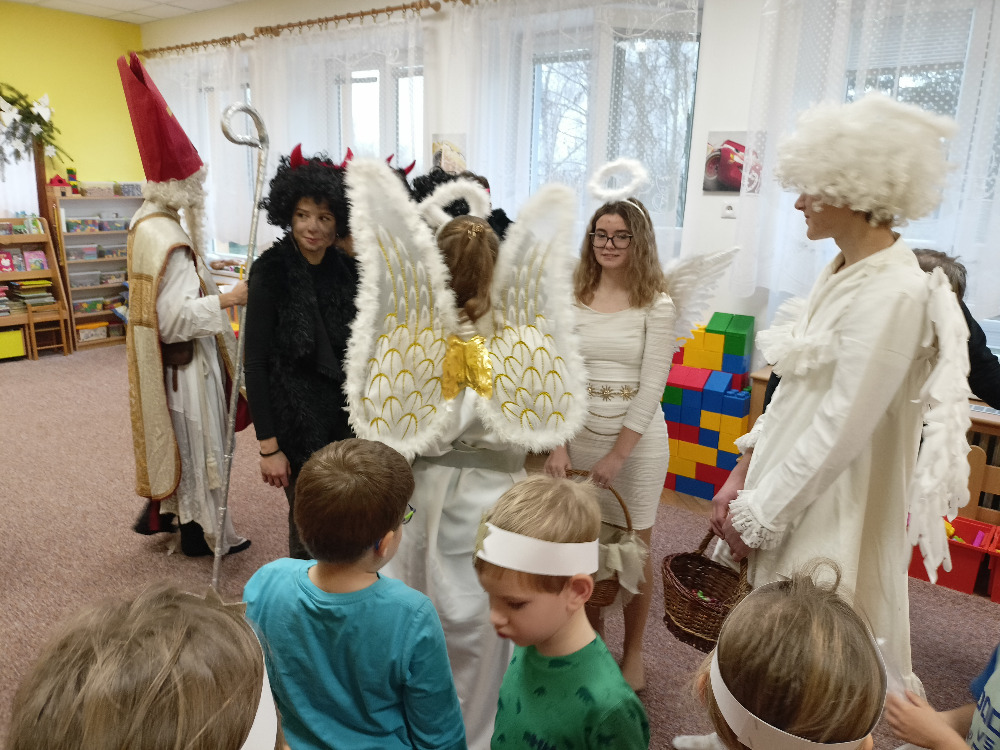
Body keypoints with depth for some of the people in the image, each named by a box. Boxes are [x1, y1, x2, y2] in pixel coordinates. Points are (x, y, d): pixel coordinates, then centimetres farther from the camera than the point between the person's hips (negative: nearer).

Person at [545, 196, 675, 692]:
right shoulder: (572, 300, 4)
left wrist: (617, 453, -12)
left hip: (638, 438, -2)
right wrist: (557, 443, -8)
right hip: (579, 433, 3)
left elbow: (651, 386, -8)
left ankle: (632, 654, 30)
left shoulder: (657, 306, -5)